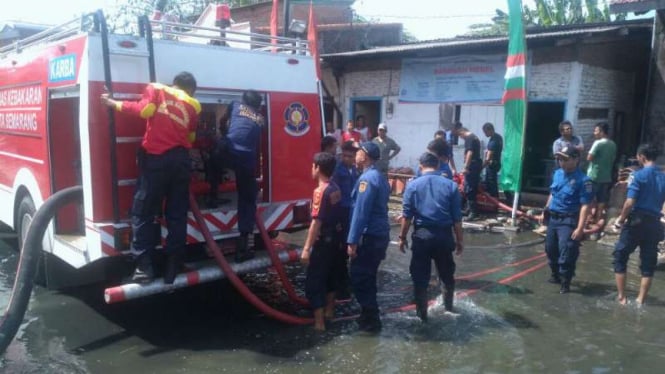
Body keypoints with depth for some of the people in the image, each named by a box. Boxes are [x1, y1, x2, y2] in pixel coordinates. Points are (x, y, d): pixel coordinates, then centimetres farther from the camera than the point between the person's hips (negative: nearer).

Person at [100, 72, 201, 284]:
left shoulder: (156, 89, 9)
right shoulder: (193, 105, 16)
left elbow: (145, 109, -9)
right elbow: (191, 137, 14)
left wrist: (115, 104, 1)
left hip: (156, 158, -2)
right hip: (181, 160, 3)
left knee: (144, 212, 4)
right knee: (177, 215, 9)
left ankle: (144, 265, 0)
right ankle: (173, 266, 10)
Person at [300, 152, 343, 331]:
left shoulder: (320, 191, -21)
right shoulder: (336, 188, 5)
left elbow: (316, 222, -25)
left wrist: (306, 248, -23)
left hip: (323, 241, -9)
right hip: (335, 237, 9)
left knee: (313, 280, -2)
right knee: (329, 273, 23)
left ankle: (319, 322, 0)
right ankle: (329, 310, 38)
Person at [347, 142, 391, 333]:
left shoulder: (367, 178, -17)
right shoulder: (379, 177, 13)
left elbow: (360, 212, -22)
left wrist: (352, 241, -22)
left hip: (369, 237, -10)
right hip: (379, 234, 10)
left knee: (360, 279, 1)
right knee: (367, 278, 19)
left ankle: (370, 321, 10)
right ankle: (370, 316, 30)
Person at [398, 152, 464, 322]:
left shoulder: (413, 185, -3)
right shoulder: (451, 185, -1)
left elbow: (407, 216, -4)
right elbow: (457, 217, 0)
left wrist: (402, 237, 6)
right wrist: (459, 239, 9)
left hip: (421, 235, -1)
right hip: (444, 235, 2)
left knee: (420, 278, 9)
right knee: (447, 274, 21)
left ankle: (422, 314, 15)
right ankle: (448, 308, 37)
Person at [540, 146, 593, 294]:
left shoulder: (583, 180, -16)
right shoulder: (557, 173, 6)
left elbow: (585, 206, -19)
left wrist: (580, 228, -23)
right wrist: (545, 212, 21)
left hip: (568, 221, -7)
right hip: (553, 218, 8)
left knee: (566, 253, -8)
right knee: (550, 249, 17)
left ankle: (565, 283, 6)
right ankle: (556, 275, 37)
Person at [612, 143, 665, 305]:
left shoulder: (638, 175, -8)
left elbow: (630, 202, -15)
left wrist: (621, 219, -2)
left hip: (637, 221, -5)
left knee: (620, 257, 8)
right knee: (648, 263, 11)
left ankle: (621, 297, 8)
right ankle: (640, 300, 14)